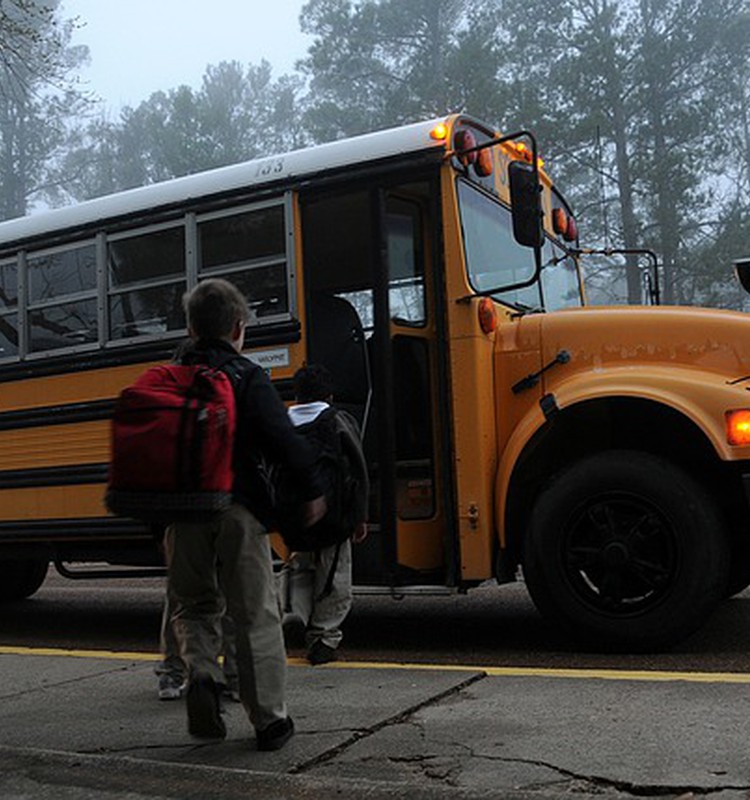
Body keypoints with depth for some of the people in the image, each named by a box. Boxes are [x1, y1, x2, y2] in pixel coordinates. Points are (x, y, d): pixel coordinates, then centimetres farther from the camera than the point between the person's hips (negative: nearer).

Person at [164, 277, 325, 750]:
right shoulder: (248, 378, -5)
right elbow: (283, 439, -14)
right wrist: (314, 489, -7)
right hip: (238, 507, -3)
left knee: (194, 604, 21)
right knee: (256, 614, 6)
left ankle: (201, 674, -5)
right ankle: (271, 721, 12)